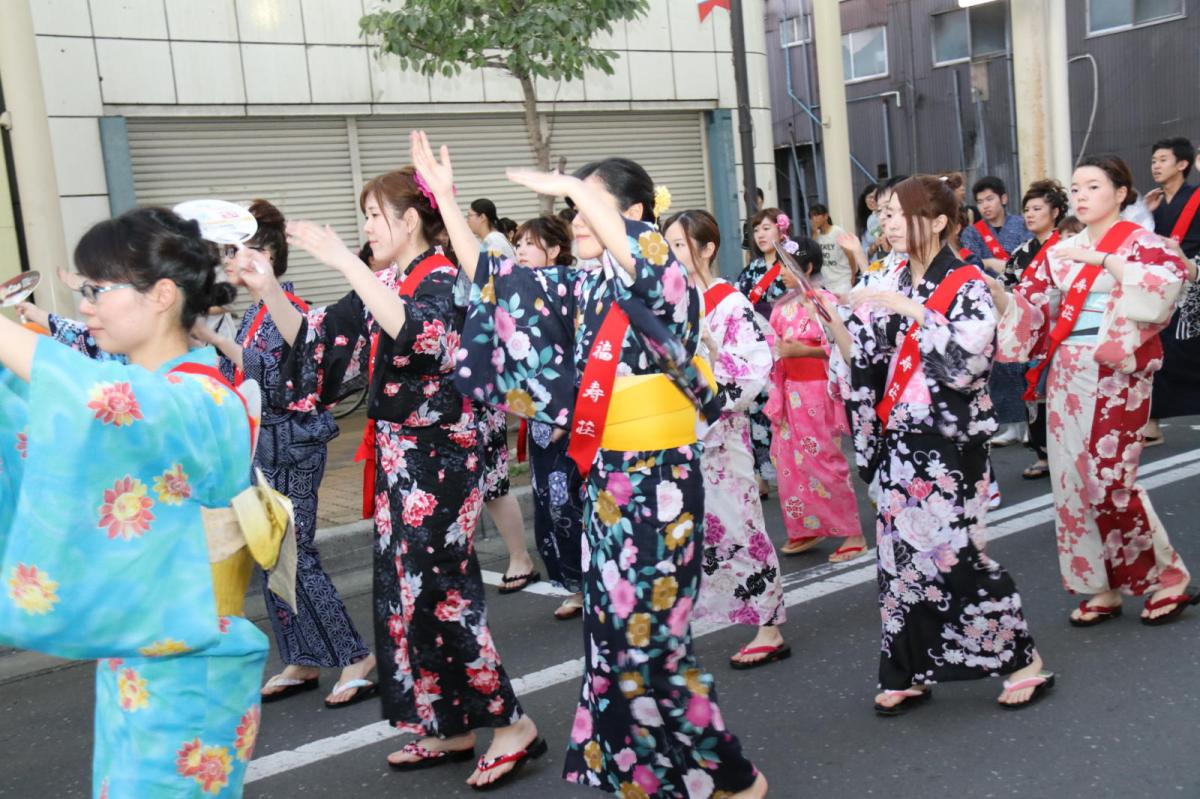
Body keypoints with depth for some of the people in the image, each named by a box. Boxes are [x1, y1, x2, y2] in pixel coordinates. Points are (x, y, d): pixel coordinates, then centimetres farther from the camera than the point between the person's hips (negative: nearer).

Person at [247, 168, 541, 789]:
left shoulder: (442, 281, -12)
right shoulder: (379, 289, 11)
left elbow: (416, 331, -33)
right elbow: (311, 339, 11)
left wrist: (343, 262, -34)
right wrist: (267, 289, -3)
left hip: (438, 456, -9)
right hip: (397, 454, 9)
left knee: (435, 590, -7)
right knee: (408, 589, 11)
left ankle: (511, 725, 5)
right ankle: (449, 730, 23)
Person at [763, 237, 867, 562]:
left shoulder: (826, 301, -11)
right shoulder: (783, 306, 10)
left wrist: (804, 350, -24)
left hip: (817, 391, -7)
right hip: (790, 391, 7)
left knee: (824, 463, -3)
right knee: (790, 462, 9)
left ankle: (853, 534, 7)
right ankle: (807, 529, 21)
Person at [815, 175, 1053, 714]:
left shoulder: (966, 286, -7)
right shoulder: (892, 287, 10)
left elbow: (968, 358, -19)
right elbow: (864, 360, 7)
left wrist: (912, 311, -21)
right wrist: (833, 319, -9)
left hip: (948, 443, -6)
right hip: (898, 442, 6)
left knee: (952, 554, -7)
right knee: (899, 553, 7)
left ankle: (1024, 660, 11)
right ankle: (908, 673, 18)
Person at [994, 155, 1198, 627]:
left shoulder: (1140, 242, -3)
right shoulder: (1061, 252, 12)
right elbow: (1027, 306, 7)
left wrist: (1102, 258, -22)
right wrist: (994, 290, -11)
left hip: (1115, 377, -6)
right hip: (1066, 377, 6)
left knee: (1109, 482, -8)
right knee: (1074, 479, 5)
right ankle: (1105, 587, 18)